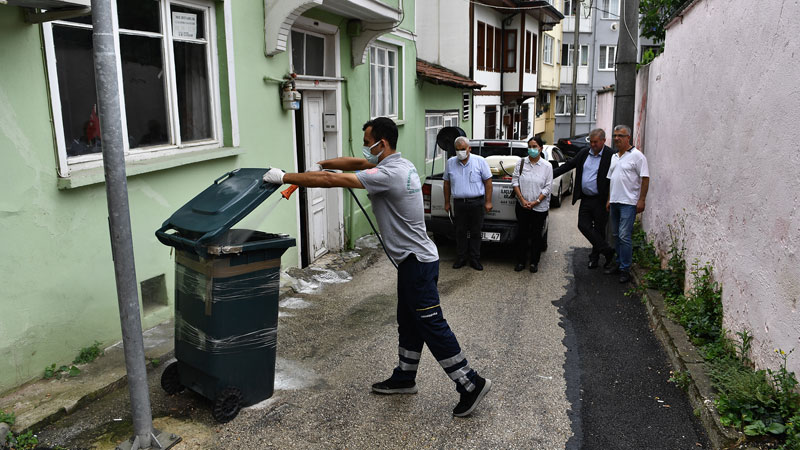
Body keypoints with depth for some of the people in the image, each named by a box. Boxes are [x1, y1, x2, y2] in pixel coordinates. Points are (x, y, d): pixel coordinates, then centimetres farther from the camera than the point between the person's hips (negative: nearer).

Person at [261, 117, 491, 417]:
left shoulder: (389, 174, -23)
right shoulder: (400, 164, 8)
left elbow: (332, 180, -23)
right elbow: (355, 163, 18)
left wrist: (284, 177, -16)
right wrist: (315, 165, 12)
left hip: (417, 263, -10)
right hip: (412, 260, 10)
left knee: (432, 326, -3)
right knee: (408, 324, 19)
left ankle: (471, 384, 7)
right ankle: (404, 378, 33)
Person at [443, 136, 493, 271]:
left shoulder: (479, 161, -3)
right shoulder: (450, 162, 5)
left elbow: (488, 181, -1)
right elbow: (447, 183, 13)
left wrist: (488, 202, -4)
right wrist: (447, 202, 12)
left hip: (476, 203, -2)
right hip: (459, 203, 2)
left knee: (475, 233, 5)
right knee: (460, 232, 8)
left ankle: (475, 259, 16)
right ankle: (461, 258, 20)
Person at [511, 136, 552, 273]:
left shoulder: (547, 166, -3)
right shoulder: (521, 163, 2)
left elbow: (548, 187, -4)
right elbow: (515, 181, 0)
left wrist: (535, 202, -12)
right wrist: (522, 199, -9)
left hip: (540, 207, -1)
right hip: (522, 206, 1)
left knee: (536, 235, 6)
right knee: (521, 234, 6)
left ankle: (534, 263, 19)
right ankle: (520, 262, 17)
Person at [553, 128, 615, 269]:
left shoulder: (610, 156, -10)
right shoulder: (584, 153, 8)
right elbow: (568, 165, 13)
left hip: (600, 200, -6)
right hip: (585, 199, 6)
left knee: (599, 230, 6)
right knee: (583, 225, 0)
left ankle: (595, 257, 21)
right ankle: (607, 252, 11)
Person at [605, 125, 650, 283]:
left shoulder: (637, 155, -7)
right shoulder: (614, 157, 16)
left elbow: (645, 178, -11)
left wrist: (641, 200, -16)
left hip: (629, 203, -8)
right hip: (614, 202, 8)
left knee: (624, 236, -11)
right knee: (616, 235, 12)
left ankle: (625, 269, -5)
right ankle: (619, 264, 23)